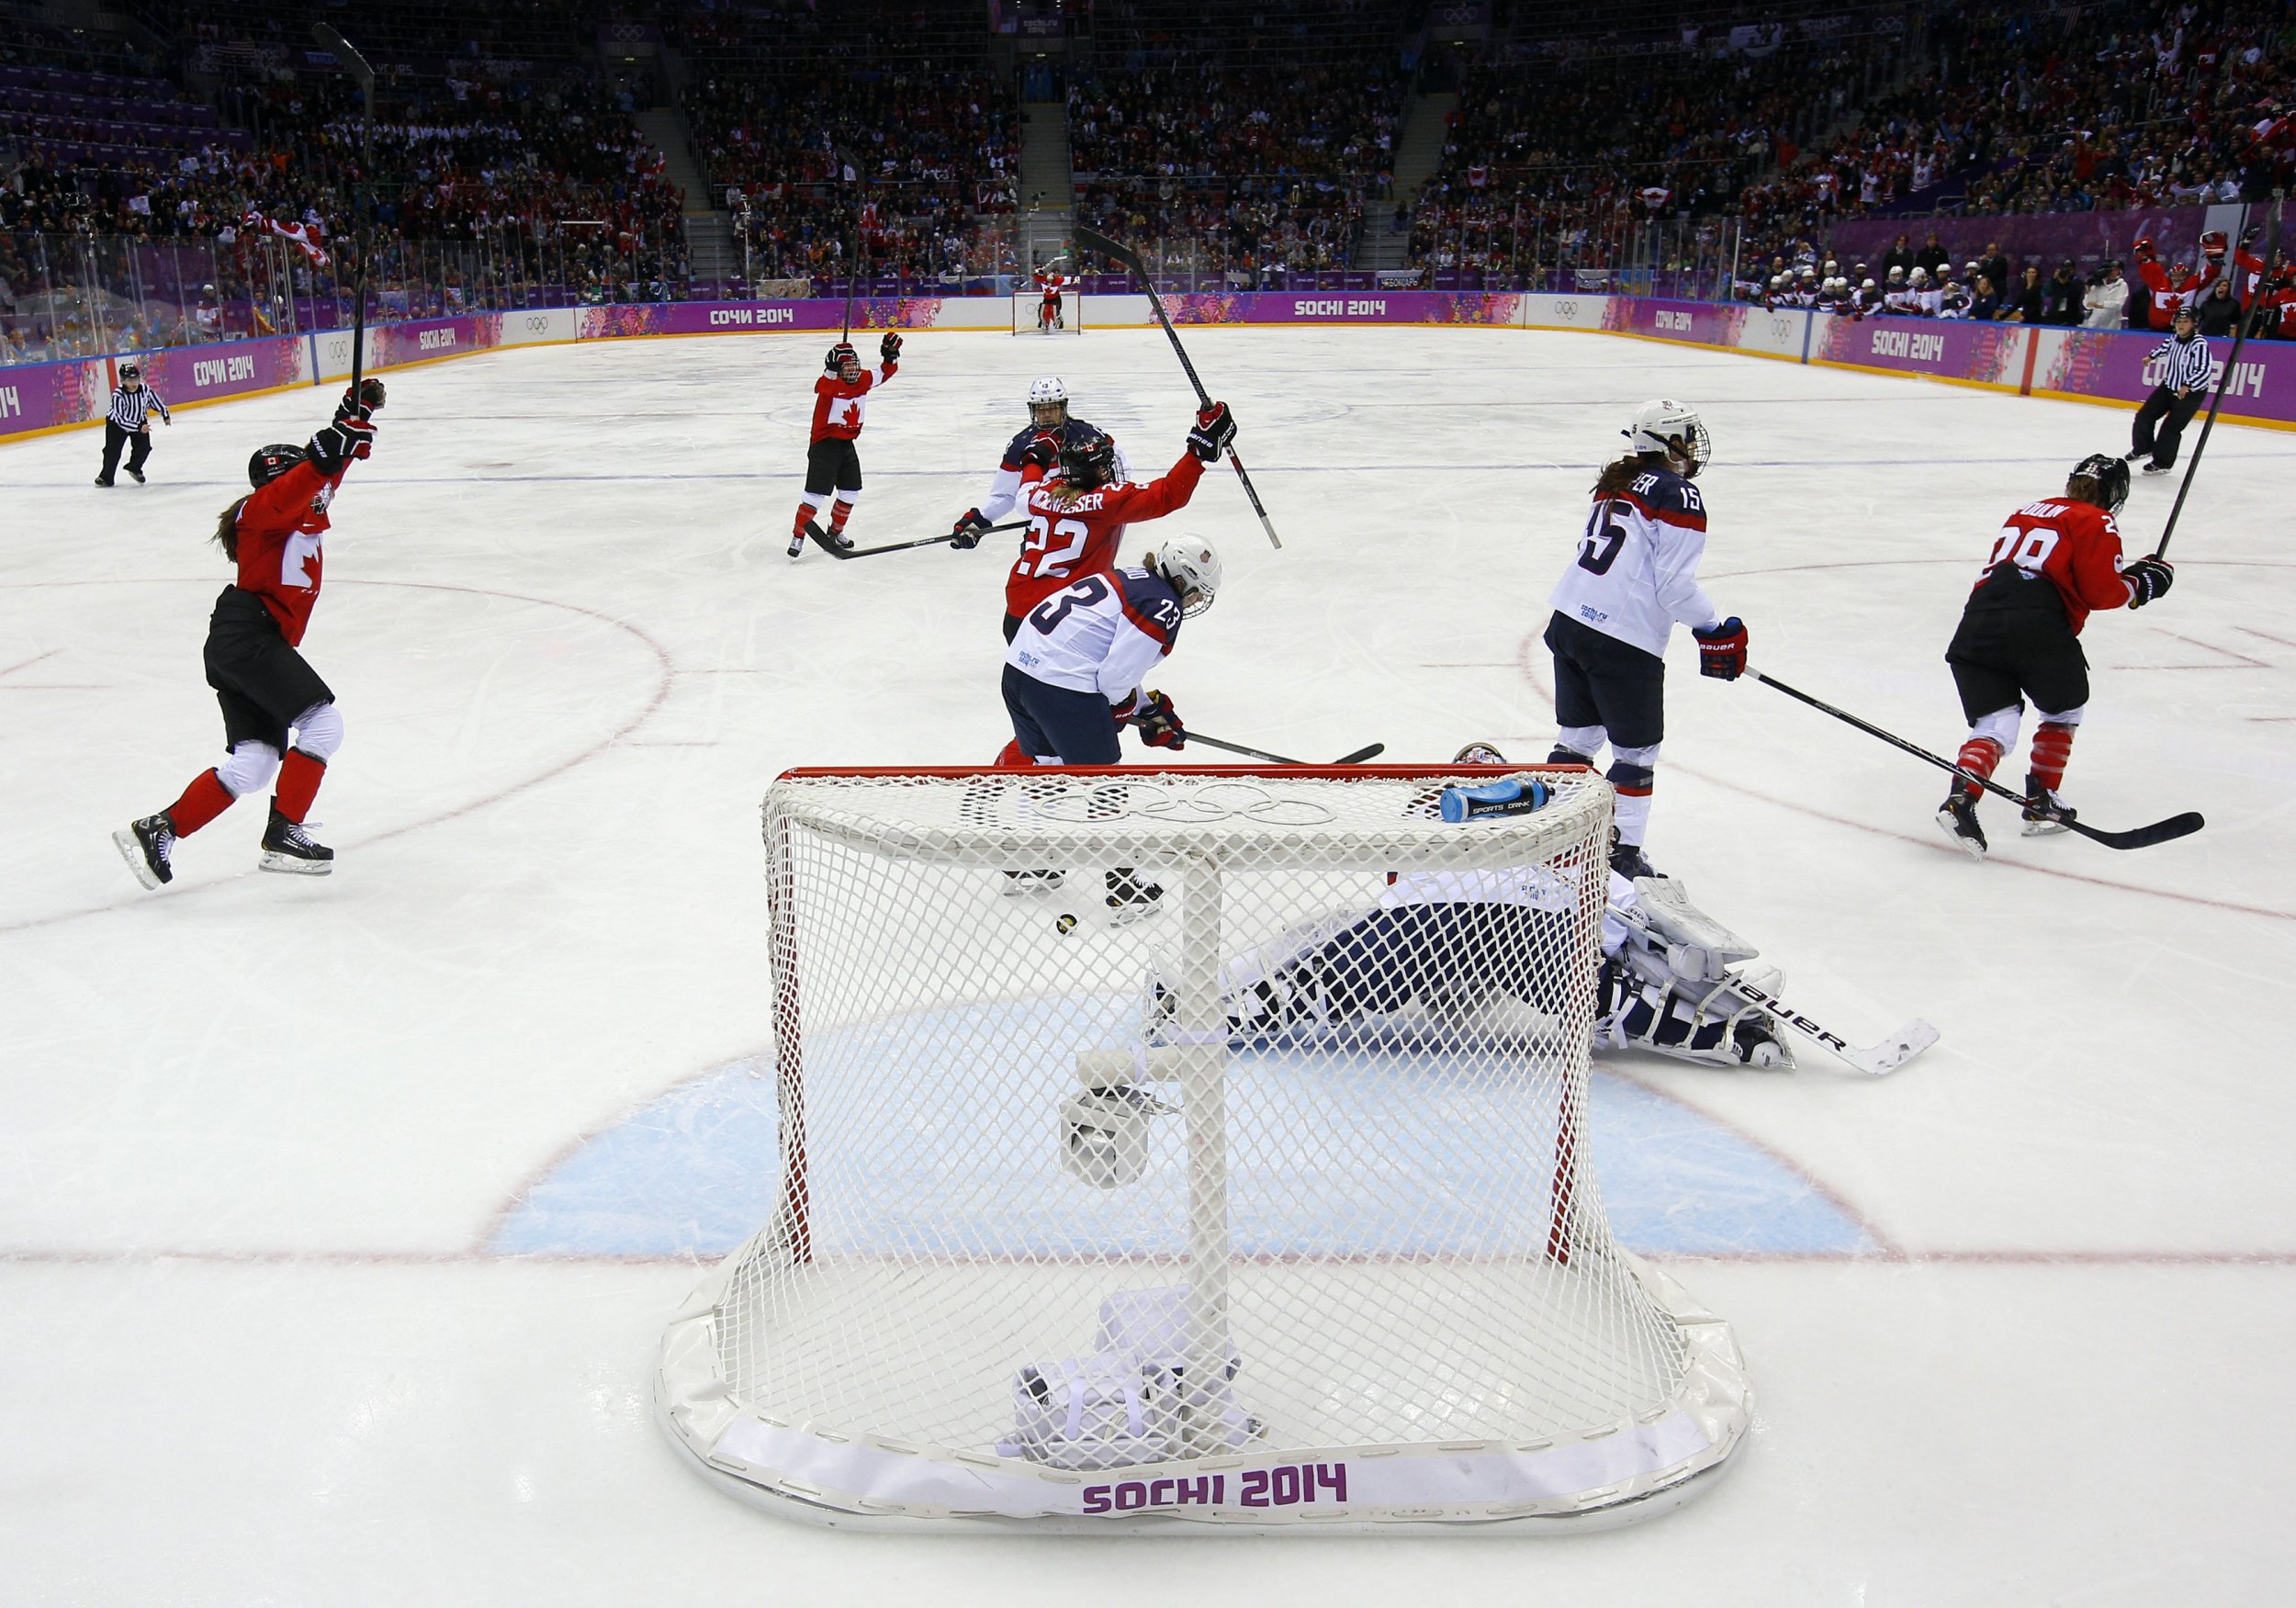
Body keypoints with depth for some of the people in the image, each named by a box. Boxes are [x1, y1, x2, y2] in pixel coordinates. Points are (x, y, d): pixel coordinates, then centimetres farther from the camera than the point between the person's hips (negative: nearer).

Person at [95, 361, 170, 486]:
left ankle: (134, 469, 19)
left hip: (140, 422, 4)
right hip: (116, 424, -4)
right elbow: (121, 420, -31)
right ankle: (106, 477, 9)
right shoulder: (118, 395, -30)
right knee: (113, 450, -7)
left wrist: (165, 416, 12)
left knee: (144, 447, -8)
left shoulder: (145, 389, -19)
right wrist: (139, 428, -37)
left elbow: (155, 401, 3)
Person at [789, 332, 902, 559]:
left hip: (847, 444, 7)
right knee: (816, 494, -10)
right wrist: (832, 368, -54)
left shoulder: (863, 380, 3)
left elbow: (885, 372, 12)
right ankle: (798, 536, -1)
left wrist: (891, 354, -6)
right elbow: (824, 386, -39)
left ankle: (835, 532, 32)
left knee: (851, 492, 14)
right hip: (825, 444, -7)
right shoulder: (829, 384, -16)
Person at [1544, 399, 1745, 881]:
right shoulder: (1679, 497, -8)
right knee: (1636, 750, 5)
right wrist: (1717, 631, -3)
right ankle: (1623, 851, 9)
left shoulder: (1616, 482, 16)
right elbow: (1674, 585, -14)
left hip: (1568, 620, 8)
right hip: (1624, 642, -8)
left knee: (1578, 734, 19)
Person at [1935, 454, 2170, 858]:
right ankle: (2040, 802, 17)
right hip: (2038, 626, -4)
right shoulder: (2096, 522, 10)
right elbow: (2101, 590, 1)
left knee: (1994, 724, 3)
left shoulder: (2025, 513, 30)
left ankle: (1961, 798, -23)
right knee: (2064, 710, 21)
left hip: (1979, 619, 5)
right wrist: (2139, 582, 19)